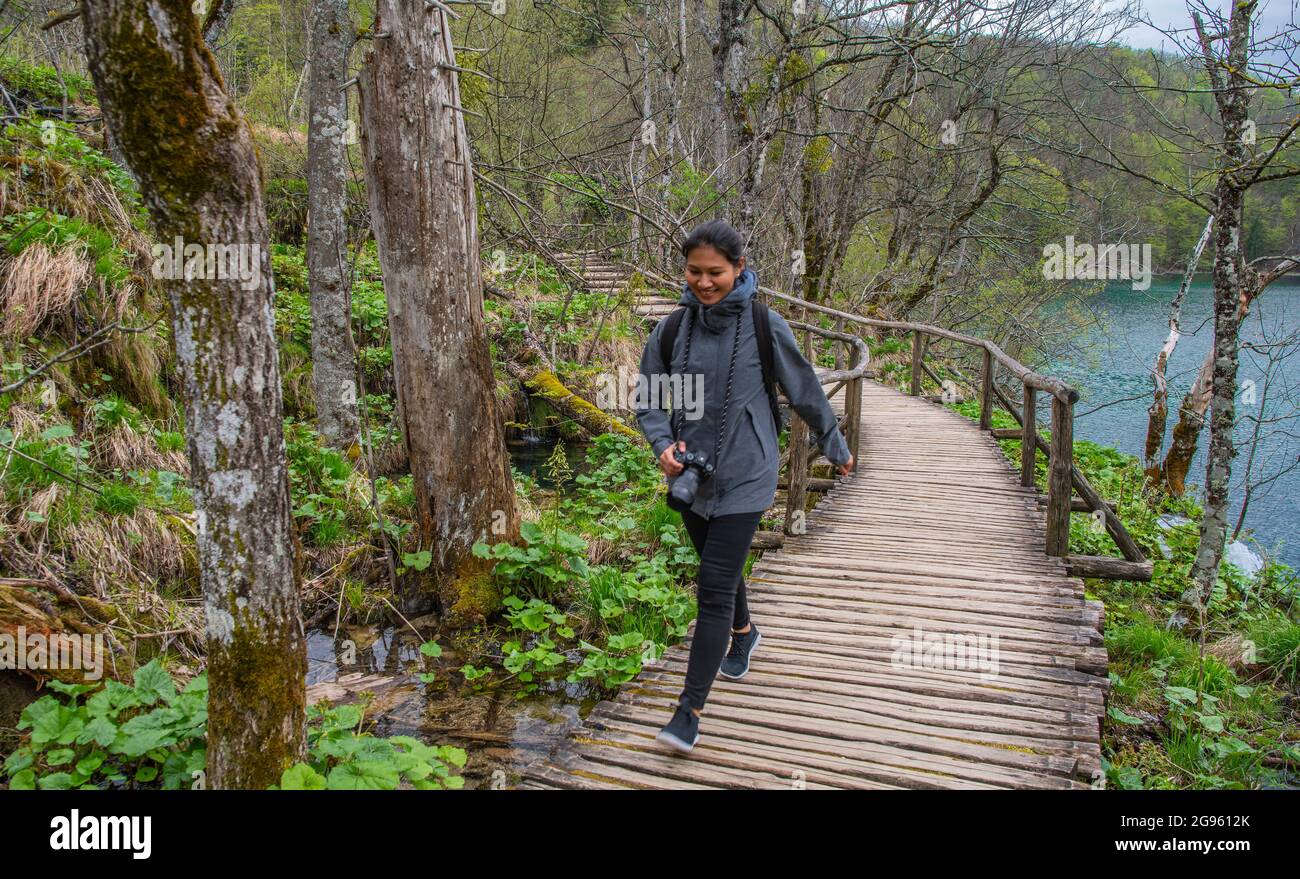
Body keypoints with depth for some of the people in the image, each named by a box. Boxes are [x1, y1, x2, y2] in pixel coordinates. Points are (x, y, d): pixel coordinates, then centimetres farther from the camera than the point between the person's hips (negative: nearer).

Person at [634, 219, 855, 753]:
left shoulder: (765, 328, -10)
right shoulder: (671, 330, -2)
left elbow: (806, 393, 2)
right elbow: (648, 401, 5)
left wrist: (836, 448, 14)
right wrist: (663, 446, -15)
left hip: (743, 478, -4)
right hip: (691, 476, 4)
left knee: (715, 588, -9)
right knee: (720, 569, 23)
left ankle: (690, 710, 0)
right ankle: (744, 634, 54)